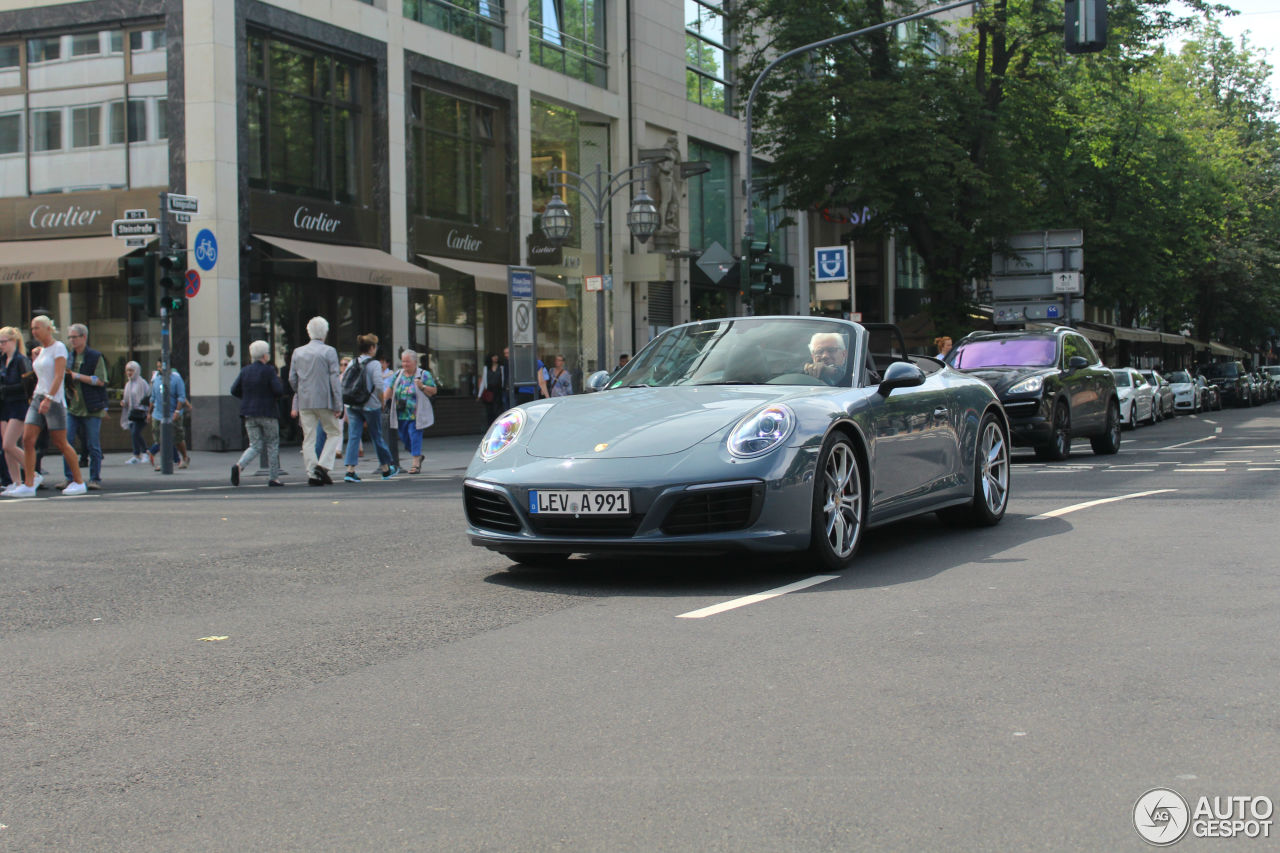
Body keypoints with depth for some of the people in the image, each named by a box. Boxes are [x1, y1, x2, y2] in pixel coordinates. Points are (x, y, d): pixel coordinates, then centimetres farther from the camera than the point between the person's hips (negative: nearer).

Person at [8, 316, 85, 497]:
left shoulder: (58, 347, -7)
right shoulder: (41, 351, 17)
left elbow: (59, 375, -19)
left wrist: (48, 398, -26)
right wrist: (34, 358, 15)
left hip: (54, 400, -8)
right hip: (38, 398, 8)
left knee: (60, 443, -3)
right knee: (27, 439, -6)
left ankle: (79, 482, 9)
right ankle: (28, 485, -7)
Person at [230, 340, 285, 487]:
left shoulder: (245, 371, 5)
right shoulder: (268, 370, -10)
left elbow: (234, 390, 5)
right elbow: (279, 391, -15)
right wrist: (278, 379, 6)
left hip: (249, 414, 5)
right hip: (267, 413, -5)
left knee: (255, 446, 7)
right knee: (272, 445, 8)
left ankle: (239, 465, -20)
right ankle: (274, 478, 9)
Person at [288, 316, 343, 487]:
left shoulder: (298, 352, 8)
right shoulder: (329, 352, -4)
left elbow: (292, 379, 9)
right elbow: (334, 379, -8)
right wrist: (338, 405, -6)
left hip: (304, 402, 4)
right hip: (324, 401, -4)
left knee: (308, 438, 6)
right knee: (334, 432, 10)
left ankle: (312, 474, 1)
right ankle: (323, 465, -6)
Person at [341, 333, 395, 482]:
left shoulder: (352, 364, 6)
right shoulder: (374, 364, -9)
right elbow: (379, 387, -16)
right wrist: (382, 402, 0)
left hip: (352, 406, 4)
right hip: (370, 406, -4)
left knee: (353, 437, 0)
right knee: (377, 436, 10)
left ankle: (350, 470, -13)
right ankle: (386, 469, 24)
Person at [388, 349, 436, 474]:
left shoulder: (424, 375, -1)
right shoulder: (398, 374, 11)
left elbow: (433, 391, -2)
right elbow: (389, 390, 12)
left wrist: (422, 387, -18)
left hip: (415, 414, -5)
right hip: (401, 414, 5)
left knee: (415, 436, -10)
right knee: (403, 437, 10)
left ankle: (416, 463, -4)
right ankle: (418, 456, 32)